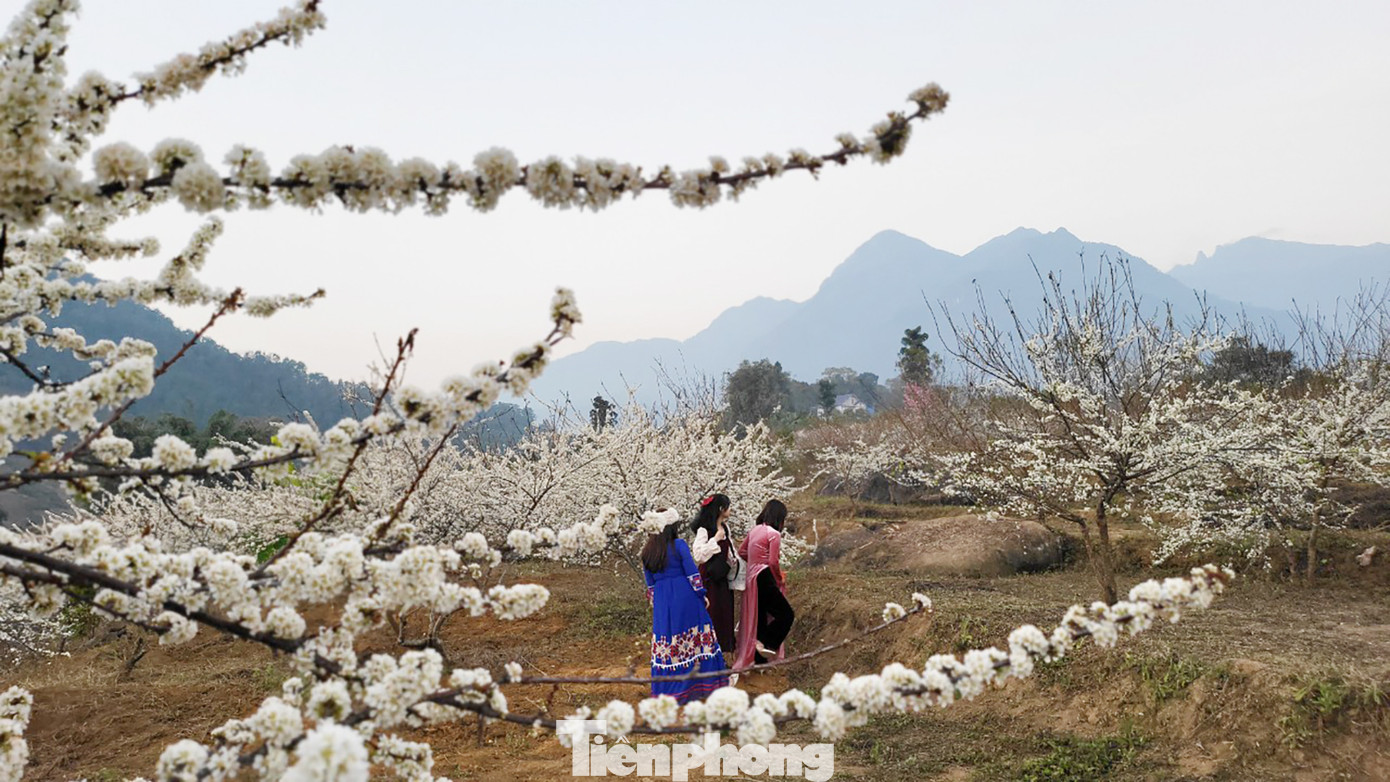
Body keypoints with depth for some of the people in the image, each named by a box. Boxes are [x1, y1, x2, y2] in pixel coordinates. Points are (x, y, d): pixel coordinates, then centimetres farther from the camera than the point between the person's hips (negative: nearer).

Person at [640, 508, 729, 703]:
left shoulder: (647, 552, 5)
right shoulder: (679, 545, -9)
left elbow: (650, 583, 12)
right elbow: (693, 573, -9)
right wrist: (702, 594, 1)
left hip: (662, 603, 4)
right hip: (685, 597, -4)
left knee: (666, 641, 9)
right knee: (692, 638, 7)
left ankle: (666, 690, 14)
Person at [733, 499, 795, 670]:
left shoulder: (755, 530, 10)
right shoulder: (773, 534, -14)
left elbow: (741, 552, 16)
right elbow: (773, 562, -17)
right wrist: (780, 578, 0)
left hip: (752, 578, 9)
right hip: (764, 580, -9)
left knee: (759, 618, 14)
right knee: (787, 614, -2)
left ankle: (759, 660, 19)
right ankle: (765, 643, -8)